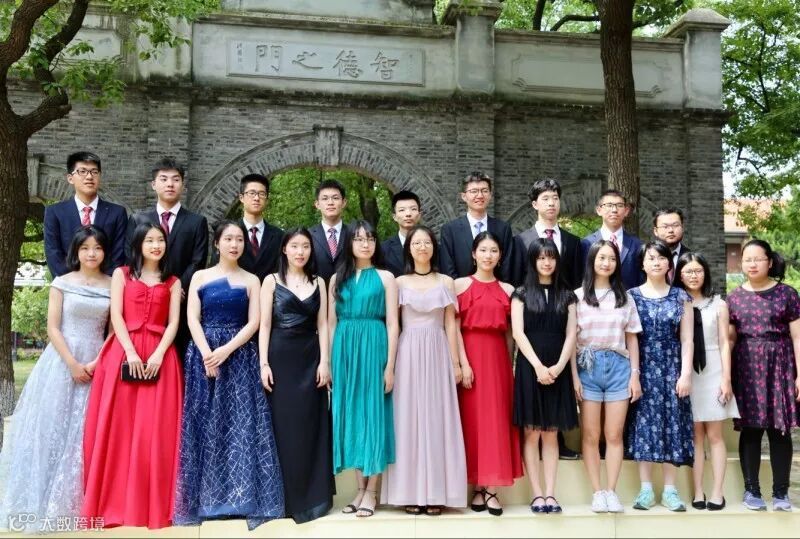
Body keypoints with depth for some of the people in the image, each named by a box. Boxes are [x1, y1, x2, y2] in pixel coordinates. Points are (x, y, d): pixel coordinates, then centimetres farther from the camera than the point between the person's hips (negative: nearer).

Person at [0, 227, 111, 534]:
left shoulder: (113, 286, 5)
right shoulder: (62, 283, 1)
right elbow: (52, 328, -4)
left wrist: (98, 361, -9)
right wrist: (73, 364, -13)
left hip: (98, 363, 1)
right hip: (63, 361, -1)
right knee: (56, 425, -1)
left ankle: (81, 500, 10)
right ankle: (47, 499, 7)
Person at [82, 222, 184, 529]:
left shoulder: (172, 282, 15)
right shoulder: (121, 274, 12)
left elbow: (173, 323, 5)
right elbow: (116, 315, 1)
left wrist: (158, 354, -12)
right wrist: (131, 352, -13)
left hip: (159, 357, 1)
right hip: (124, 354, 0)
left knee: (155, 428, -3)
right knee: (118, 426, -3)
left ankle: (154, 503, 4)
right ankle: (116, 502, 4)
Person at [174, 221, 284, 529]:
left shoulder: (251, 280, 8)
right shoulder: (200, 277, 9)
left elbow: (253, 322, -1)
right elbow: (192, 319, 0)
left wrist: (226, 350, -14)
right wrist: (206, 354, -14)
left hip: (239, 356, 0)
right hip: (205, 355, 0)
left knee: (241, 424, -3)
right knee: (205, 424, 1)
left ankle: (243, 497, 3)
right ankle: (206, 498, 9)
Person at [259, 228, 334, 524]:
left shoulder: (318, 282, 10)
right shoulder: (271, 281, 3)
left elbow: (322, 324, 6)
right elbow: (265, 324, -1)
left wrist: (324, 361, -4)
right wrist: (264, 363, -9)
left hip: (310, 359, 2)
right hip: (280, 358, -2)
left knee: (309, 425, 3)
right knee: (282, 425, 1)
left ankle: (311, 496, 13)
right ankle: (283, 497, 11)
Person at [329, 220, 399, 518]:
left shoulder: (385, 277, 3)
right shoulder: (338, 278, 11)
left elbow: (392, 324, -2)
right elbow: (331, 323, 10)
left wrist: (390, 365, -8)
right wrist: (329, 362, 4)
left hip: (373, 348, -3)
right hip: (344, 350, 3)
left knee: (373, 412, -1)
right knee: (349, 414, 5)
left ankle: (372, 491, 7)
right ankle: (360, 489, 16)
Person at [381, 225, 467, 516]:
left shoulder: (446, 282, 8)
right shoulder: (400, 283, 6)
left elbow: (450, 325, 6)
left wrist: (456, 363, 2)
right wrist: (390, 363, -3)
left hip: (437, 353, 0)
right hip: (408, 354, 0)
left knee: (437, 417, 1)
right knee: (409, 418, 1)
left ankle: (436, 492, 8)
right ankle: (411, 492, 8)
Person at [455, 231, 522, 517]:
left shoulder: (507, 290, 10)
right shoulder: (461, 285, 2)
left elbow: (509, 332, 10)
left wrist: (510, 363, 4)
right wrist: (463, 363, -12)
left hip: (497, 356, 2)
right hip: (469, 354, -2)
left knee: (497, 418, 0)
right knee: (472, 418, 1)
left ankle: (492, 490, 4)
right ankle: (478, 488, 8)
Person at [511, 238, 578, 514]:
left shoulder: (567, 295, 11)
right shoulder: (521, 293, 5)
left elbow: (571, 334, 4)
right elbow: (518, 332, -4)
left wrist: (558, 366, -10)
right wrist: (538, 366, -14)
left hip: (557, 370, 2)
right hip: (530, 368, -2)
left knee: (551, 434, 3)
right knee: (531, 433, -2)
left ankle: (550, 494, 3)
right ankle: (537, 494, 1)